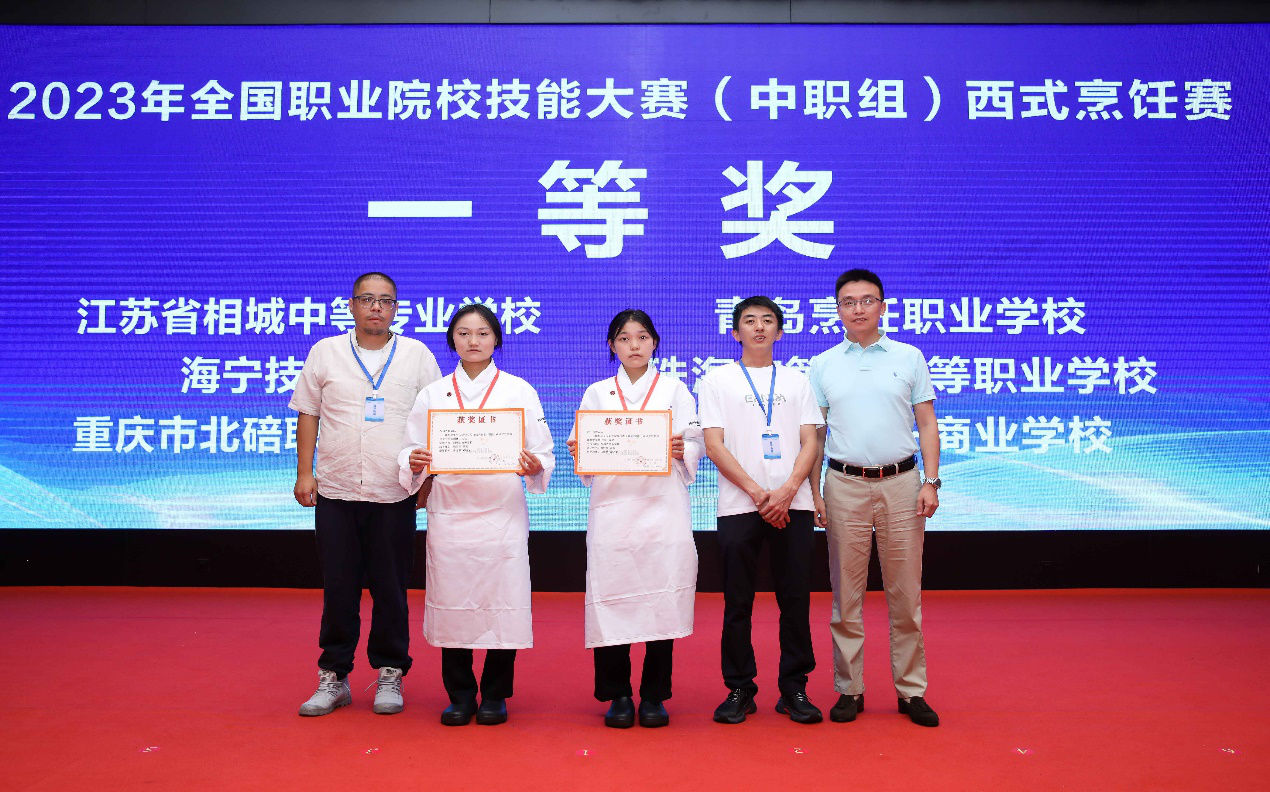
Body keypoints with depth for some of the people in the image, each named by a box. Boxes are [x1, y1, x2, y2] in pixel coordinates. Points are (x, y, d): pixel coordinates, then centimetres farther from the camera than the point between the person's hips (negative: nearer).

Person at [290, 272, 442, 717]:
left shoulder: (417, 355, 6)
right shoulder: (325, 353, 8)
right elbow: (308, 414, 10)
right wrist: (304, 473, 2)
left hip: (394, 495, -1)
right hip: (335, 492, 1)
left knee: (391, 589, 5)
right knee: (338, 588, 6)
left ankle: (390, 675, 18)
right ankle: (333, 677, 18)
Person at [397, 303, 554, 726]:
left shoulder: (519, 390, 6)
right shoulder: (432, 394, 10)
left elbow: (543, 452, 3)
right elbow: (412, 450, 7)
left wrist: (535, 466, -18)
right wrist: (414, 464, -15)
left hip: (502, 513, -1)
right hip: (449, 513, 1)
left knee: (502, 603, 0)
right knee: (452, 603, 4)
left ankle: (495, 695, 18)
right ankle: (459, 695, 21)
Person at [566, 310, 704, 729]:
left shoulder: (675, 389, 13)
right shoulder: (597, 393, 15)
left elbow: (696, 445, 6)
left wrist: (681, 450, -14)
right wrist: (578, 453, -9)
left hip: (663, 506, 0)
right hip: (612, 506, 1)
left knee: (663, 598, -3)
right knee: (610, 598, -4)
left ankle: (654, 697, 12)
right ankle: (618, 696, 12)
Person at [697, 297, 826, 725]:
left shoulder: (797, 381, 14)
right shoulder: (716, 380, 8)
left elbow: (810, 443, 7)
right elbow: (714, 444, -2)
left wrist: (787, 490, -10)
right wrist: (757, 493, -11)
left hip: (792, 505, 2)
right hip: (739, 506, -2)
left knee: (796, 600, 4)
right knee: (737, 603, 2)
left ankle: (794, 689, 15)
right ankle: (739, 689, 14)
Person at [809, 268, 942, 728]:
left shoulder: (909, 358, 7)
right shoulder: (822, 365, 8)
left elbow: (927, 423, 7)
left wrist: (931, 481, -3)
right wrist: (812, 492, 1)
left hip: (900, 484, 0)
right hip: (845, 485, 0)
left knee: (905, 593, 4)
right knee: (846, 593, 4)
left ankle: (911, 690, 16)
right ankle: (849, 690, 15)